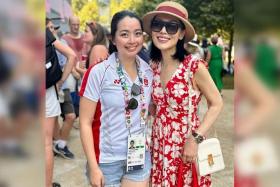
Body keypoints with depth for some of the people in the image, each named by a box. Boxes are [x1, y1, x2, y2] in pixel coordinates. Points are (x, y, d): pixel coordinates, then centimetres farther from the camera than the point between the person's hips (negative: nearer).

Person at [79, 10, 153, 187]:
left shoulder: (149, 71, -1)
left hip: (140, 158, 4)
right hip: (107, 160, -3)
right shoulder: (98, 72, -14)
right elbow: (85, 122, -12)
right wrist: (93, 166, -13)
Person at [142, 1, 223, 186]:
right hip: (159, 145, 5)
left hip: (187, 144, -5)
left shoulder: (194, 66, -18)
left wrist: (196, 139, -16)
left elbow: (216, 104, -10)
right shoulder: (154, 65, -1)